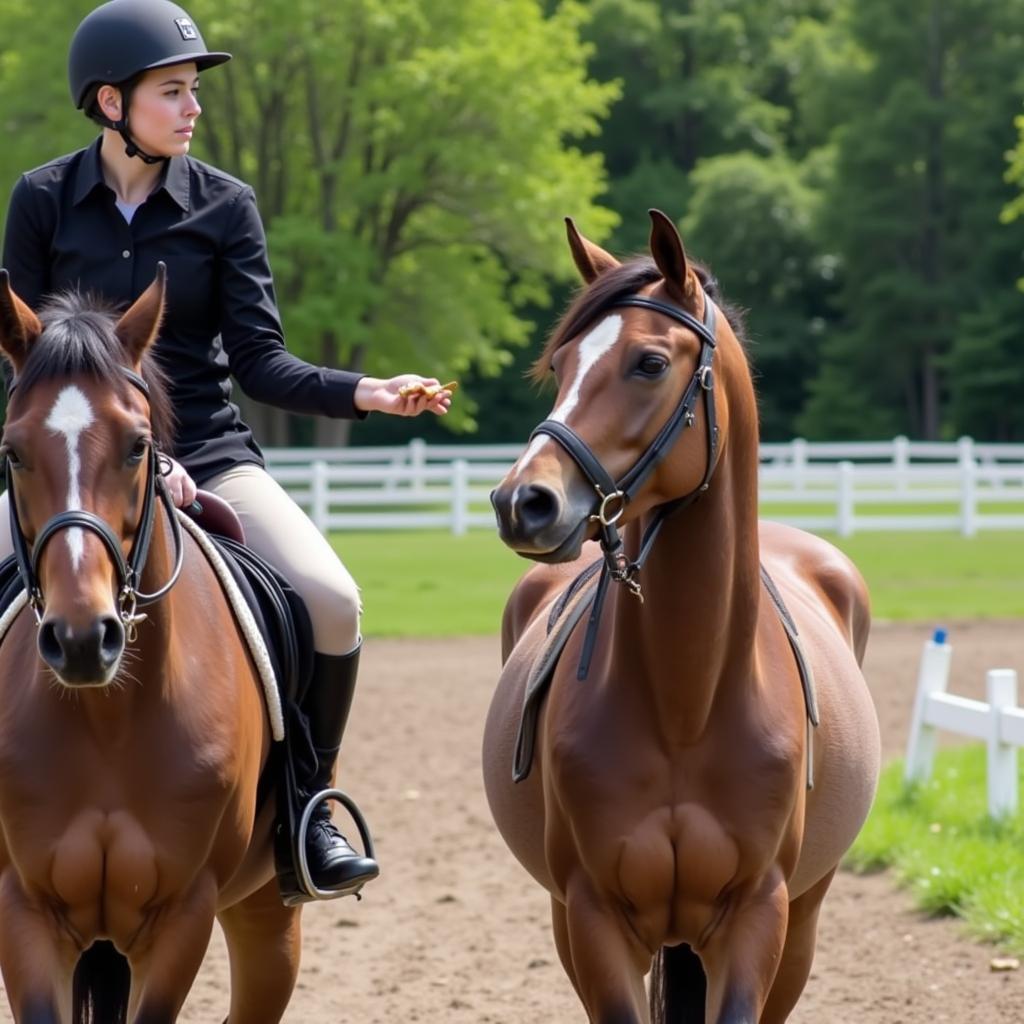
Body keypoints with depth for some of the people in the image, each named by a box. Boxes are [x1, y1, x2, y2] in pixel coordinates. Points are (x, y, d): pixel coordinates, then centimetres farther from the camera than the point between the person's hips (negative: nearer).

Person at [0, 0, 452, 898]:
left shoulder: (224, 206, 2)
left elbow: (258, 360, -2)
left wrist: (365, 392, -18)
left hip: (206, 451, 0)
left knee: (331, 600, -22)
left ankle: (313, 800, 0)